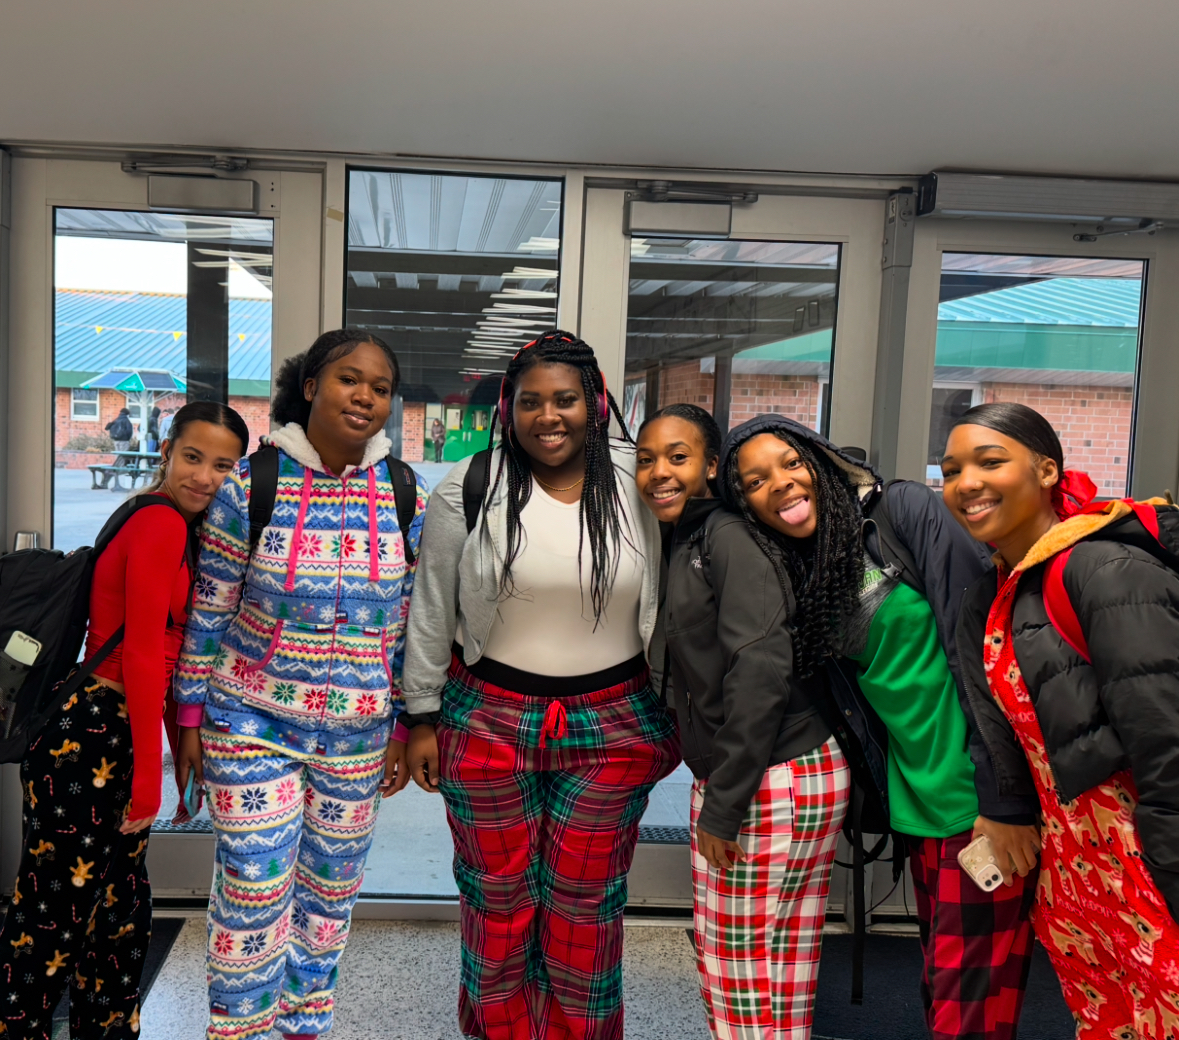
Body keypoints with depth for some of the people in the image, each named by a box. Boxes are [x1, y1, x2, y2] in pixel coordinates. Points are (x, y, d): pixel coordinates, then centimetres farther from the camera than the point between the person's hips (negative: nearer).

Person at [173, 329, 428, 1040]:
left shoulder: (408, 497, -2)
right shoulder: (250, 483, -9)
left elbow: (413, 620, 4)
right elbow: (210, 608, -3)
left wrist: (406, 726, 5)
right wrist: (192, 717, -1)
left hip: (359, 733, 3)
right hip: (251, 720, -3)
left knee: (330, 895, 17)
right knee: (254, 897, 2)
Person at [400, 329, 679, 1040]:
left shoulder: (641, 486, -2)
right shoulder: (470, 489, -5)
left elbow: (668, 604, 6)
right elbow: (431, 613, 1)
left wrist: (670, 713, 9)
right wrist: (422, 719, 2)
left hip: (614, 726, 1)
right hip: (489, 720, 0)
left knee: (587, 902, 12)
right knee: (498, 897, 13)